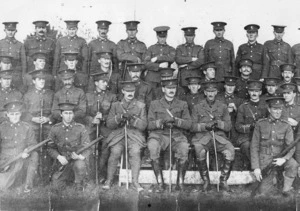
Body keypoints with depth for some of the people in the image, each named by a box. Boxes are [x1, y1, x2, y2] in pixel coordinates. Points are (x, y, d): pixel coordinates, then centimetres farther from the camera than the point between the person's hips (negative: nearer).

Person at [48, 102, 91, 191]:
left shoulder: (81, 128, -5)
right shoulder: (55, 129, 0)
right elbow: (50, 148, 3)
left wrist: (80, 156, -29)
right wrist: (59, 157, -16)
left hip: (78, 159, -2)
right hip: (63, 161, 3)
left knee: (79, 165, -37)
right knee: (56, 184, -9)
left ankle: (79, 185, -9)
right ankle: (68, 175, 25)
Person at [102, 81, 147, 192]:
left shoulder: (141, 106, 11)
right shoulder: (115, 105, 14)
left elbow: (143, 126, 4)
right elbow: (109, 124, 7)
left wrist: (133, 118, -14)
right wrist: (119, 118, -12)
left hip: (134, 136, 0)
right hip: (118, 135, 0)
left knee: (135, 152, -30)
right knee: (115, 152, -27)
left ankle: (135, 182, -26)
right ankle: (109, 181, -17)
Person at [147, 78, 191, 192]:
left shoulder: (182, 104, 16)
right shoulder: (154, 104, 14)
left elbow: (188, 124, 5)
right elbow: (149, 125, 6)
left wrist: (176, 121, -14)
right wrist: (161, 122, -14)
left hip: (177, 136, 0)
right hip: (159, 135, 0)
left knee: (184, 147, -34)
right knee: (152, 146, -35)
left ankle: (180, 182, -20)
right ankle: (160, 182, -26)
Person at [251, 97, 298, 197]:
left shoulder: (286, 126, -2)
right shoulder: (260, 124, -4)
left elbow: (291, 147, -8)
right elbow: (254, 146, -4)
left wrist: (284, 159, -30)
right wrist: (256, 167, -12)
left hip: (280, 156, 1)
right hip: (264, 157, -1)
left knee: (293, 165, -32)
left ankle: (287, 189, -12)